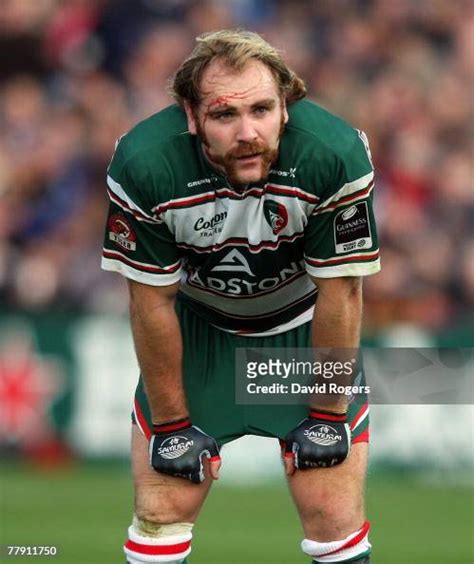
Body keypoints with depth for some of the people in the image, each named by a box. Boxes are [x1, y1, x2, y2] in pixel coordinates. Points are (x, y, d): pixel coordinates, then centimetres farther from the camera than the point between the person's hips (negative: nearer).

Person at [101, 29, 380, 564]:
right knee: (161, 511, -3)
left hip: (302, 324, 0)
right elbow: (152, 301, -17)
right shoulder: (143, 164, -29)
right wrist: (172, 424, -9)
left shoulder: (336, 154, -31)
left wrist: (327, 415, -11)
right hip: (197, 323, 0)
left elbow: (339, 291, -19)